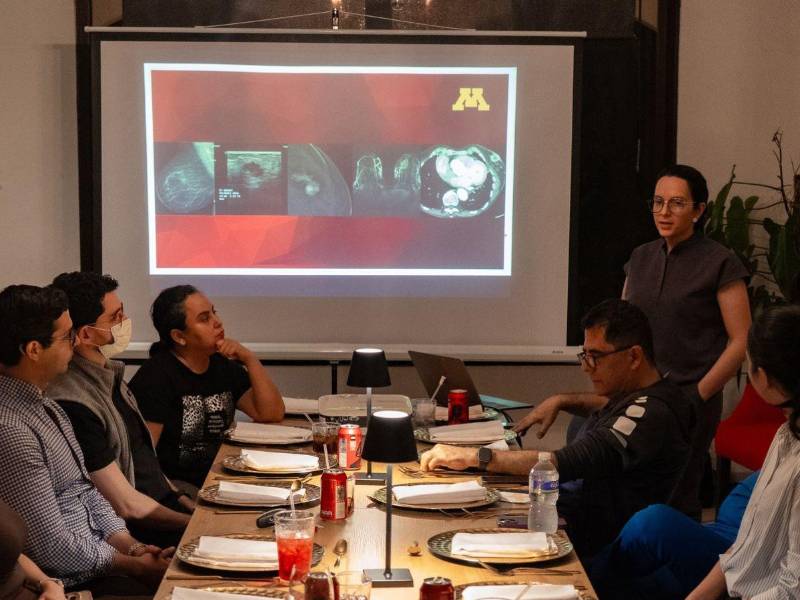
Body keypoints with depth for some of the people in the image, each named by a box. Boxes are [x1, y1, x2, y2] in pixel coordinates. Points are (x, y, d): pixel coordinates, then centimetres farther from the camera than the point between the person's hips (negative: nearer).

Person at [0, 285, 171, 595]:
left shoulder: (43, 404, 9)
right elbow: (54, 549, -21)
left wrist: (131, 546, 0)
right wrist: (136, 565, -9)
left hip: (101, 551, 9)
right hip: (68, 582, -9)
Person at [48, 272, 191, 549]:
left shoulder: (109, 375, 10)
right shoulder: (72, 404, -22)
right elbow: (126, 505, -18)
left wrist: (181, 499, 9)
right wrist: (196, 524, -12)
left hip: (164, 503, 9)